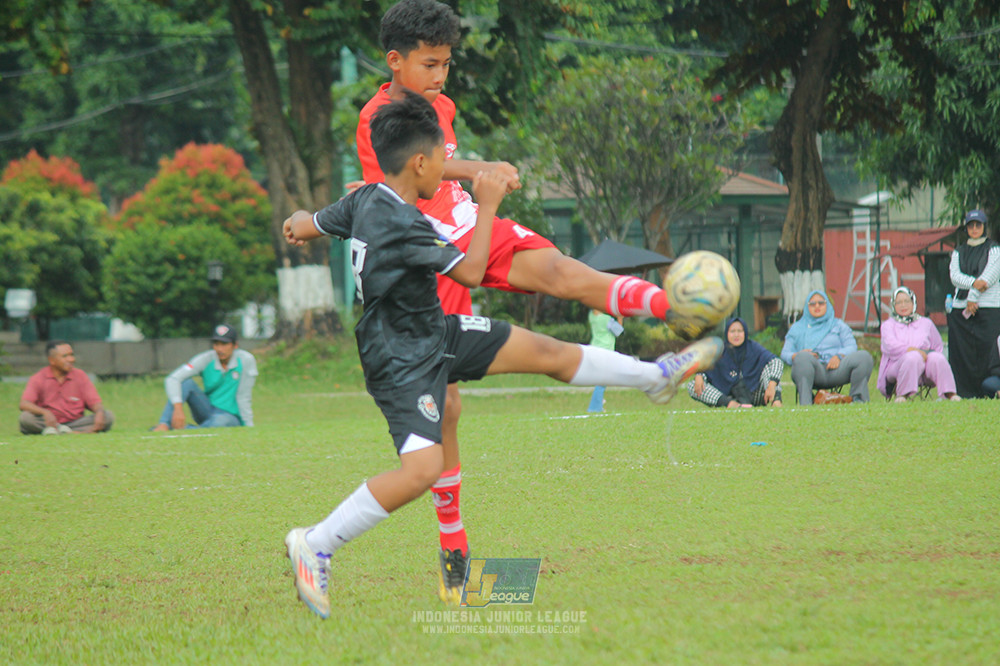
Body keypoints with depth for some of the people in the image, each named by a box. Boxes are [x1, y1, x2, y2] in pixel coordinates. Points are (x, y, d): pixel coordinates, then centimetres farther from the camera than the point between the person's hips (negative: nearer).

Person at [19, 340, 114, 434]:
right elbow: (23, 404, -14)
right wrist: (45, 412, -34)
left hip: (75, 422, 3)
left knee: (108, 416, -22)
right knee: (25, 417, -30)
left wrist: (100, 412, -23)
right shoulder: (39, 379, 0)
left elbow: (95, 402, 4)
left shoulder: (80, 376, 8)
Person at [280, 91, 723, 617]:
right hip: (404, 361, -10)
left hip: (437, 334, 10)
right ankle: (314, 546, -12)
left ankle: (656, 376, 29)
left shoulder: (364, 200, 1)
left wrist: (299, 224, 43)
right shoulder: (401, 224, -27)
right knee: (422, 467, -22)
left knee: (545, 352, 12)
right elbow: (471, 271, -22)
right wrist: (487, 205, -11)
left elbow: (305, 226, 18)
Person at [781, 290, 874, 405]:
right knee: (802, 357, -37)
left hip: (836, 370, 1)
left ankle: (858, 398, -19)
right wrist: (795, 356, -10)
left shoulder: (839, 325, 28)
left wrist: (839, 356, -11)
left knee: (864, 356, -26)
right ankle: (805, 402, -45)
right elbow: (785, 353, 15)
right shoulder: (798, 328, 27)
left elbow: (851, 347, 13)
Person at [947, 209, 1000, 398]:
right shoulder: (958, 252, 18)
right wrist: (974, 283, -16)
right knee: (961, 353, -4)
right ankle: (964, 393, -2)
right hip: (960, 309, 4)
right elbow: (955, 276, 3)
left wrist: (973, 297, -13)